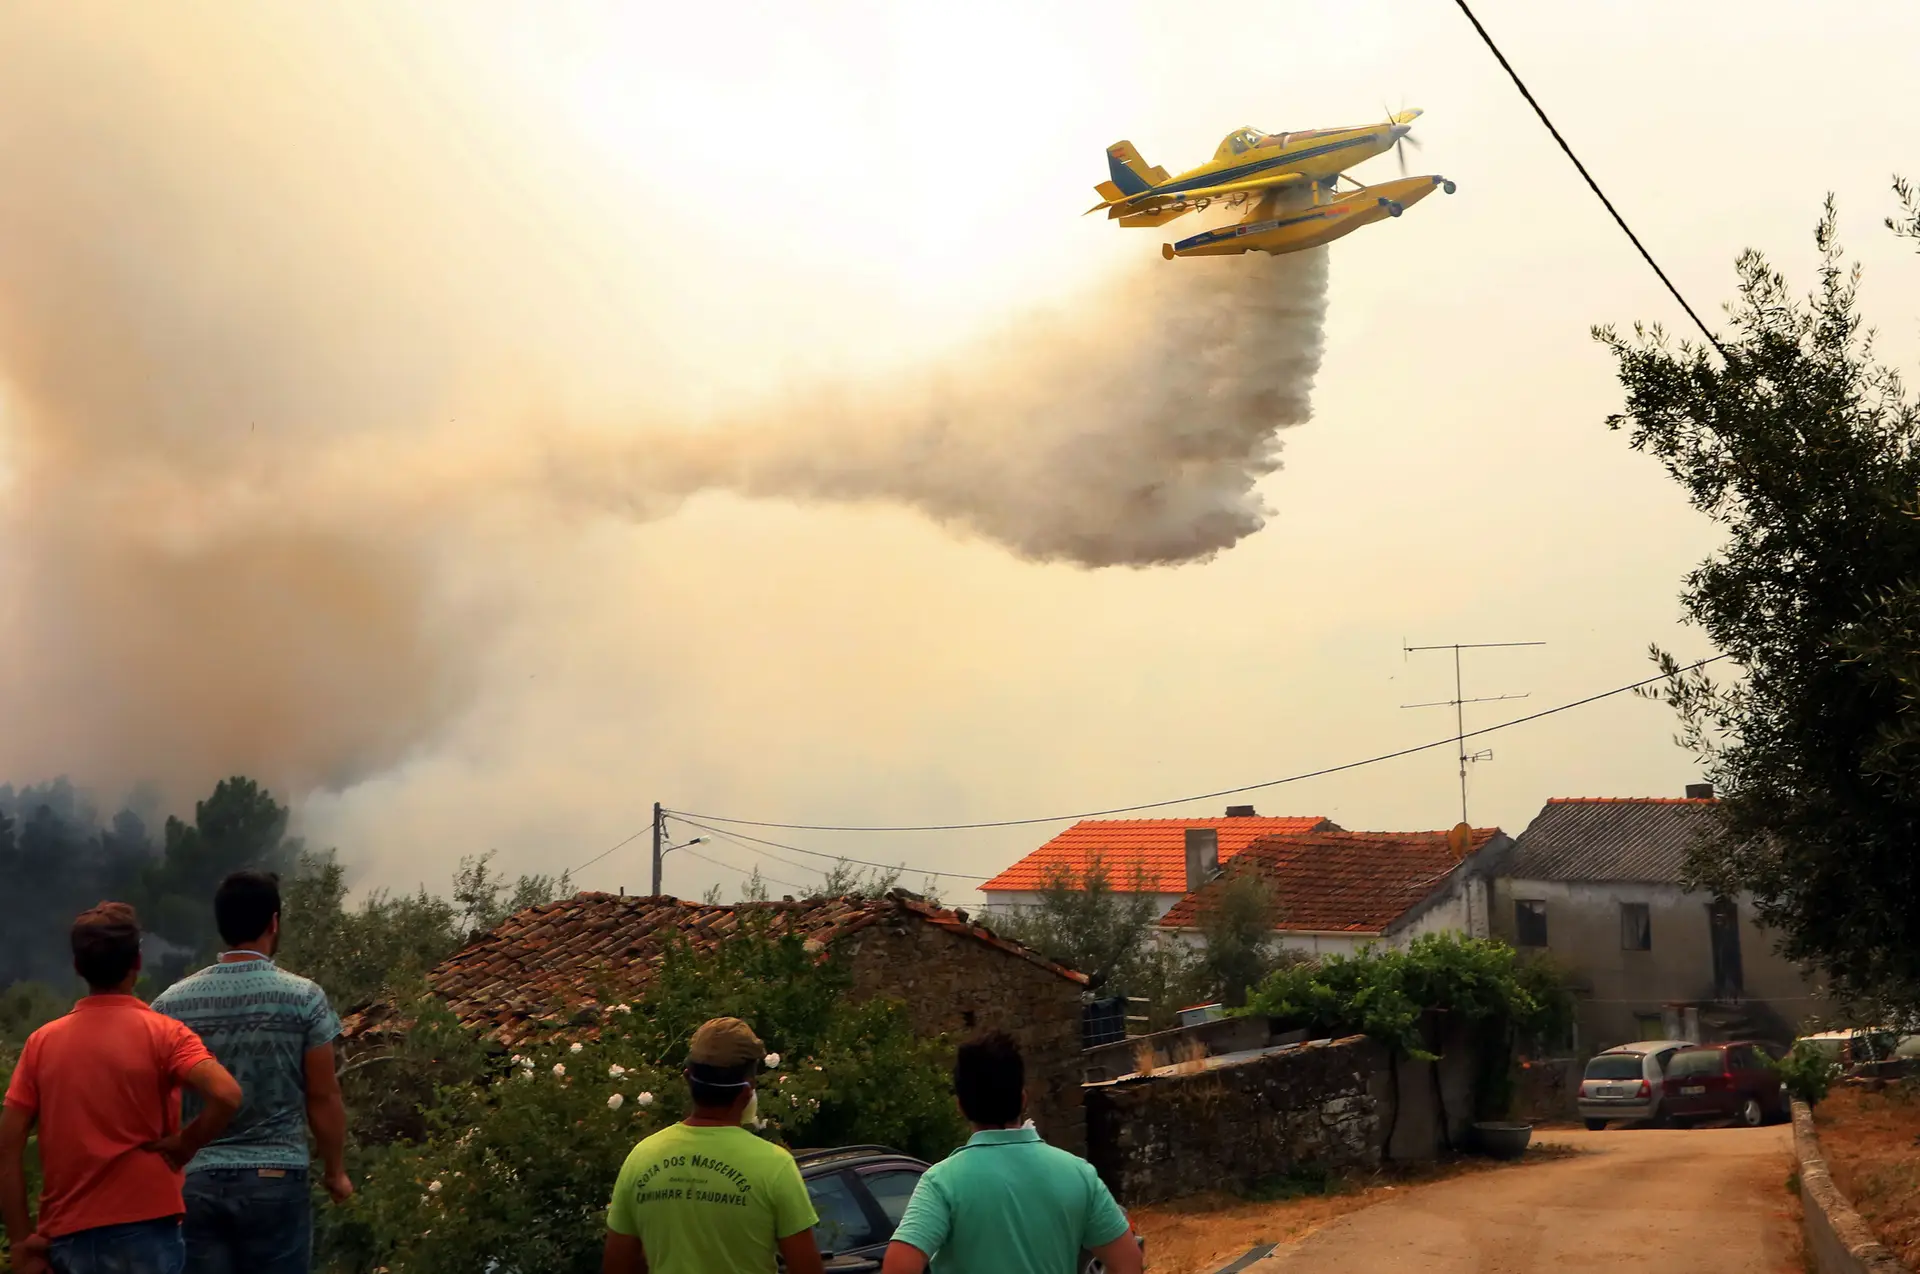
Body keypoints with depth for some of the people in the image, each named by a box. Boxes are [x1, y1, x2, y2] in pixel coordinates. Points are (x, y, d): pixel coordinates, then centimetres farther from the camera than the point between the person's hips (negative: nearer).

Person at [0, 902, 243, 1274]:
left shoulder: (42, 1041, 5)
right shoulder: (162, 1034, -6)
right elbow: (226, 1096, -23)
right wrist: (183, 1144, -6)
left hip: (67, 1235, 4)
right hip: (143, 1228, -4)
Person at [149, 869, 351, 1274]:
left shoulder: (171, 1003, 2)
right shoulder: (303, 998, -5)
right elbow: (323, 1097, -2)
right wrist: (335, 1170, 10)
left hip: (195, 1182, 3)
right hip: (275, 1179, -2)